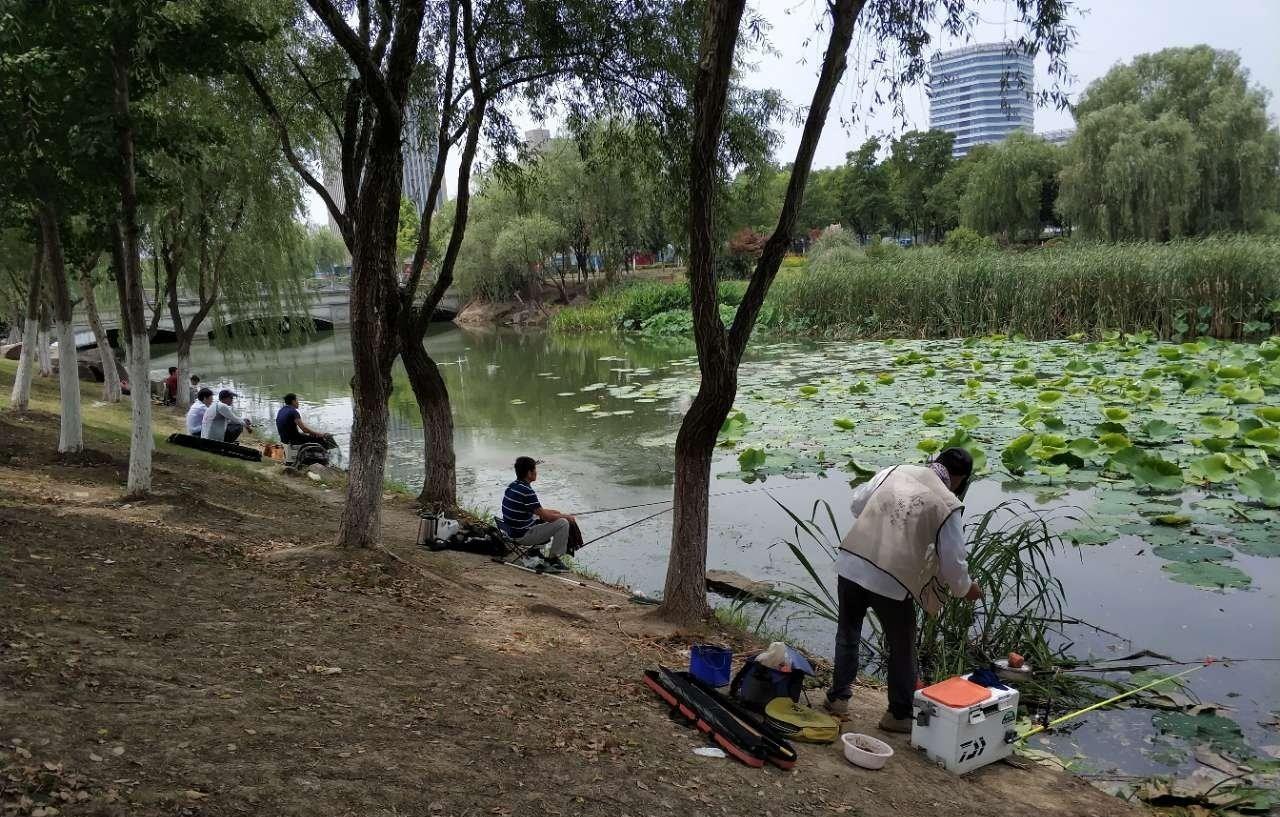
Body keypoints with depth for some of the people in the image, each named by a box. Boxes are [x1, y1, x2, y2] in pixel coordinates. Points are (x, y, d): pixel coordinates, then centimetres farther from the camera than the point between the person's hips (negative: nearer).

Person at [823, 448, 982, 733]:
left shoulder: (894, 472, 6)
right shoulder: (948, 505, -4)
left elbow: (857, 502, 17)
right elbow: (952, 560, 0)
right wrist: (965, 589, 20)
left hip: (851, 566, 4)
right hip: (892, 582, -4)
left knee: (847, 633, 26)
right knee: (902, 649, 19)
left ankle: (839, 697, 36)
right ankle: (900, 714, 31)